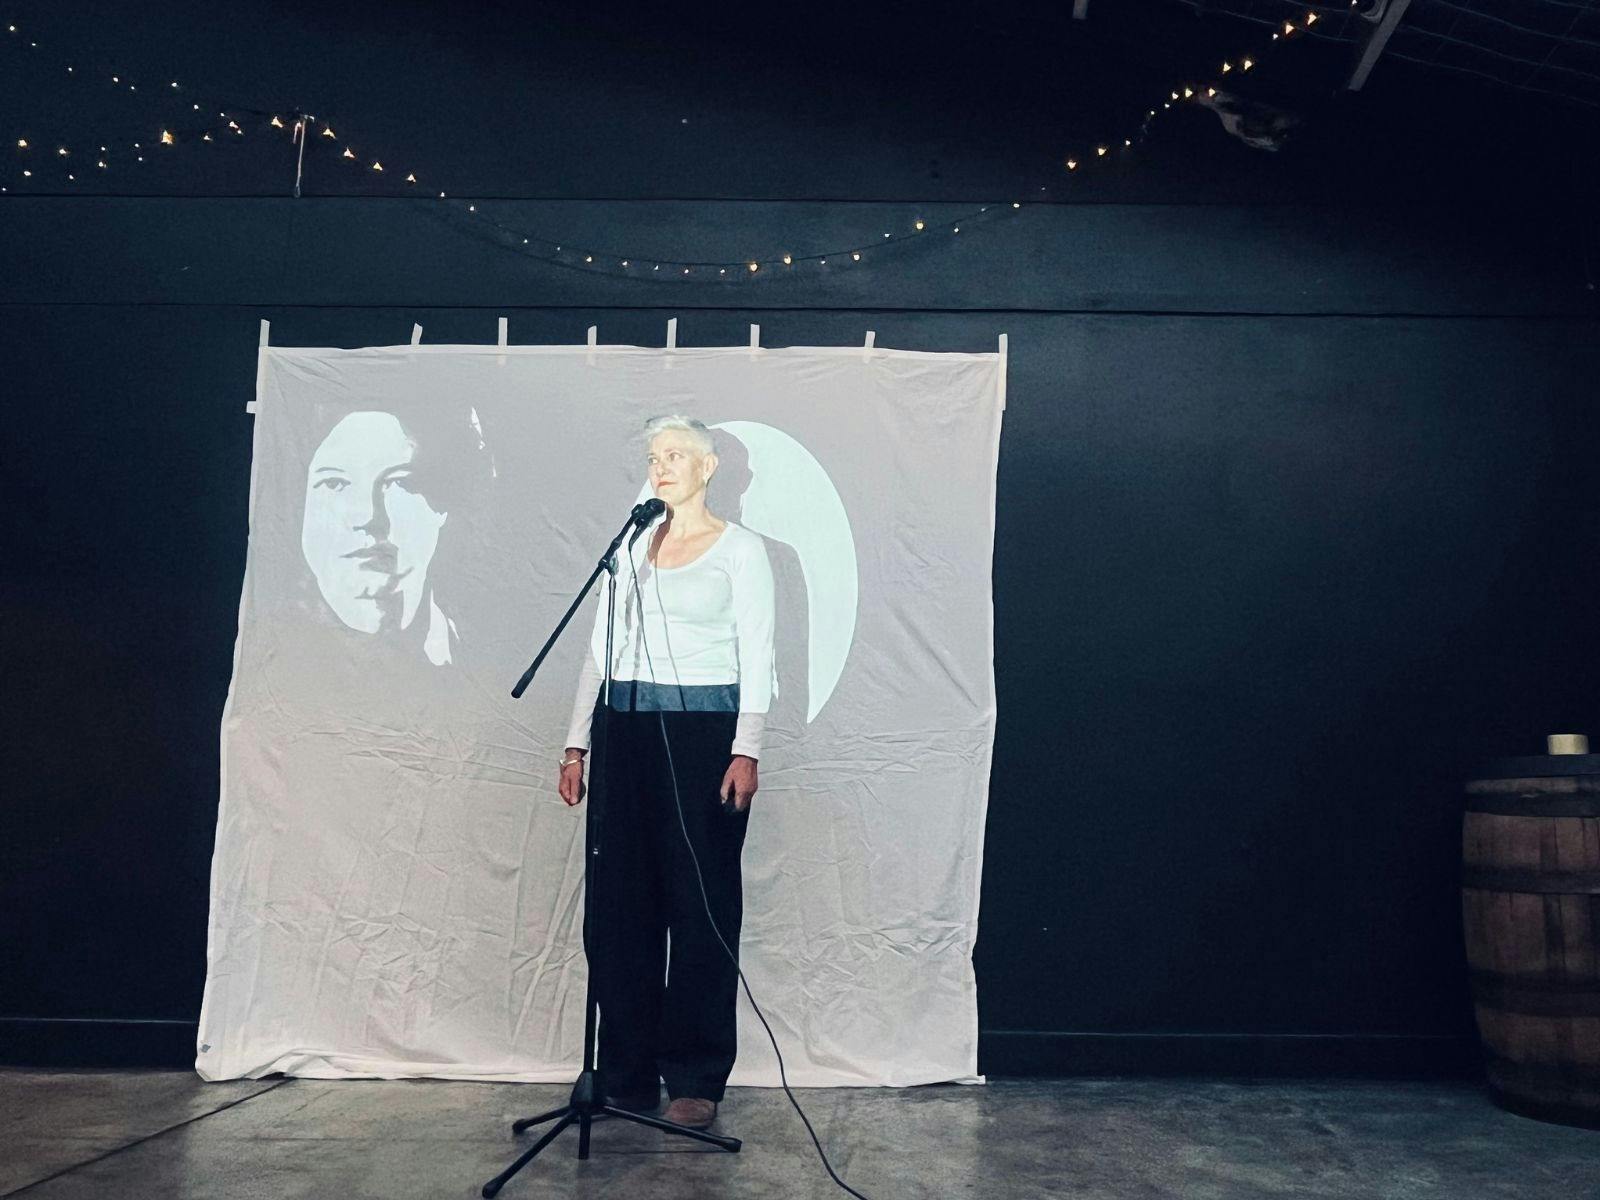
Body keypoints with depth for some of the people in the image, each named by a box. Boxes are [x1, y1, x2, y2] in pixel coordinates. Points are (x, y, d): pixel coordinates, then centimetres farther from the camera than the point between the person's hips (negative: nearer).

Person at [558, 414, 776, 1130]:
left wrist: (746, 750, -14)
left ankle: (694, 1080, 9)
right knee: (622, 902, 5)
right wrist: (577, 743, 9)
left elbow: (757, 655, -4)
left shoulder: (740, 549, 2)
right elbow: (602, 648, 15)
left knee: (701, 904, -2)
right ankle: (626, 1075, 17)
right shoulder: (633, 548, 15)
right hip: (627, 729, 5)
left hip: (704, 729, -4)